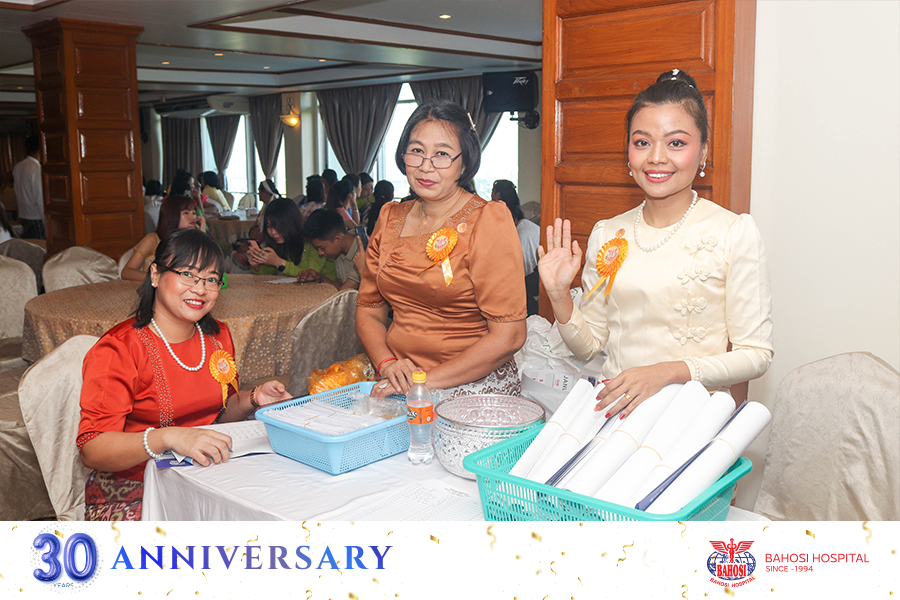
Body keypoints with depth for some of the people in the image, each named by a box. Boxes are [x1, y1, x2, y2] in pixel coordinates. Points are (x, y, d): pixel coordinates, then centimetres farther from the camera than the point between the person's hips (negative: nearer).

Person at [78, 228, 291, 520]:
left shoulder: (217, 336, 9)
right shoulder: (118, 350, -13)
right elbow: (92, 450, -21)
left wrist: (253, 399, -1)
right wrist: (168, 438, -36)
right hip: (131, 493, -6)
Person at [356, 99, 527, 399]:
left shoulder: (488, 220, -8)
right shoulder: (390, 218, 10)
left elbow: (508, 336, -13)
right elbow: (369, 310, 15)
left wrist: (426, 381, -16)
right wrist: (387, 364, -6)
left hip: (475, 384, -5)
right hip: (400, 379, 5)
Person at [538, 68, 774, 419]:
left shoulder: (734, 233, -4)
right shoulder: (606, 235, 9)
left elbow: (755, 354, -4)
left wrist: (667, 372, -17)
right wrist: (558, 295, -4)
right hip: (614, 410, 3)